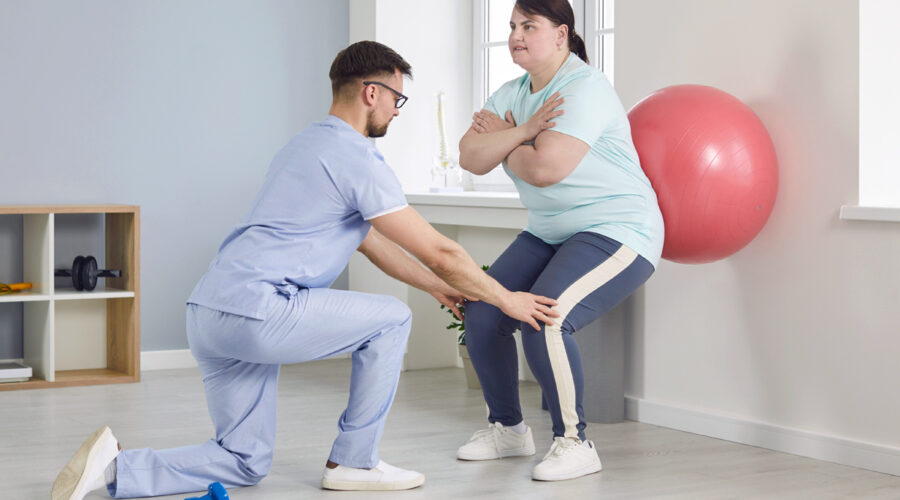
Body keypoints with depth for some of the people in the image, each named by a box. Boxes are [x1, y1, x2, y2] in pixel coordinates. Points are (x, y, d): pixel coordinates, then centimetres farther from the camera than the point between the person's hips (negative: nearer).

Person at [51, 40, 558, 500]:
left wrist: (439, 287, 36)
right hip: (258, 310, -9)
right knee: (390, 319, 7)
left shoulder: (310, 144, 24)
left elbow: (370, 241, 32)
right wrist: (506, 300, 7)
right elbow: (438, 251, -5)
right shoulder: (357, 159, -8)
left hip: (209, 315, 10)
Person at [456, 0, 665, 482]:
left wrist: (502, 140, -8)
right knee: (481, 315, -4)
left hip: (616, 230, -9)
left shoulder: (584, 88, -17)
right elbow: (470, 158, -3)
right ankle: (507, 428, 16)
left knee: (544, 318, -28)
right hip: (549, 233, 9)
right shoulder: (512, 94, 10)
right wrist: (522, 131, -19)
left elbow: (544, 168, -27)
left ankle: (574, 443, -13)